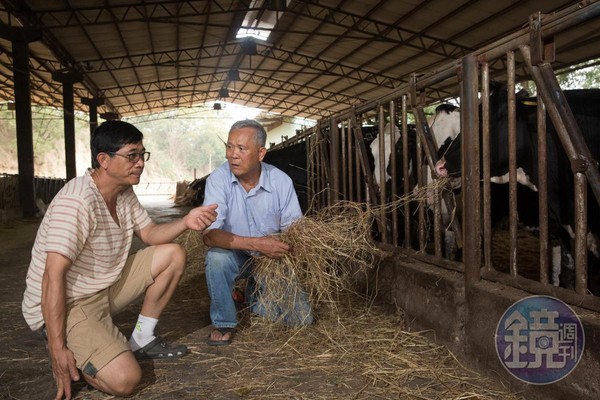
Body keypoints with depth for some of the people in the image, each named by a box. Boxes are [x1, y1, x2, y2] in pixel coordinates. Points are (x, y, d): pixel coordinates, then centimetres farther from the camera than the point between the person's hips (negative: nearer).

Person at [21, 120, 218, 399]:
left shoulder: (124, 192, 2)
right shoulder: (77, 201, -27)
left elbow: (149, 234, 9)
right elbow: (54, 276, -29)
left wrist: (186, 222, -12)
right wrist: (58, 349, -27)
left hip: (105, 287, 9)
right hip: (65, 305, -9)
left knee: (173, 255, 0)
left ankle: (142, 340, 10)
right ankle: (64, 349, 3)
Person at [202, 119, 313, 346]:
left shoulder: (281, 181, -12)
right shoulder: (218, 180, -18)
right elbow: (209, 235, -28)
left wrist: (288, 244, -28)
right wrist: (256, 244, -39)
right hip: (235, 257, -2)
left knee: (301, 319, -7)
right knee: (217, 255, -35)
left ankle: (256, 294, 24)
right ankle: (223, 323, -10)